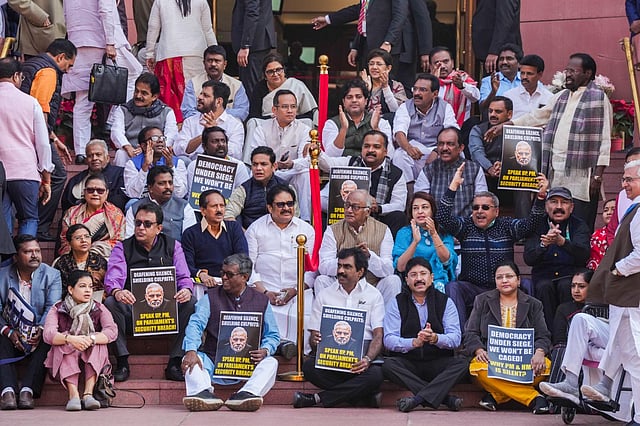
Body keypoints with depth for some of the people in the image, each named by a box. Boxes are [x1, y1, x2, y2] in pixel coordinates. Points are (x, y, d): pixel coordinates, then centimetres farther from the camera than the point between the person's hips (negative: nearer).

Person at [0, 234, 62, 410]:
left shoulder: (51, 275, 5)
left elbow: (52, 308, -8)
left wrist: (41, 329, -29)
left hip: (38, 334, 0)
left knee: (46, 341, -33)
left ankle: (27, 391, -40)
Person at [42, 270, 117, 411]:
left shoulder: (99, 309, 6)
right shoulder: (57, 309, 2)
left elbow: (112, 331, -13)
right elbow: (48, 334, -17)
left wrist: (90, 339, -31)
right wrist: (70, 339, -36)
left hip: (92, 361, 1)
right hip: (63, 363, -1)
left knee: (98, 342, -26)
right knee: (65, 344, -29)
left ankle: (88, 393, -37)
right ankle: (73, 394, -42)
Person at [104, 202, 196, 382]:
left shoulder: (172, 247, 11)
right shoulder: (122, 248, 7)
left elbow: (184, 277, 1)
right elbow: (113, 278, -9)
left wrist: (186, 290, -25)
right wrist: (117, 291, -34)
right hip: (131, 310, -1)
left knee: (189, 303, -27)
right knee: (110, 303, -30)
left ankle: (174, 364, -21)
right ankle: (122, 363, -22)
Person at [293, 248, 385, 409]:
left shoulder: (373, 295, 12)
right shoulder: (324, 296, 17)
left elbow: (378, 335, 2)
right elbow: (313, 336, 12)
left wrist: (367, 359, -20)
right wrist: (315, 341, -16)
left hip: (363, 351, -1)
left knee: (376, 374, -35)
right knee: (309, 366, -33)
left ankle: (317, 398, -25)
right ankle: (367, 396, -20)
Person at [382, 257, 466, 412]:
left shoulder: (445, 302, 7)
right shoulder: (396, 303, 5)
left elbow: (455, 338, -5)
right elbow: (389, 340, -7)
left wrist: (435, 338, -27)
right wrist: (414, 342, -26)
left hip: (437, 363, 1)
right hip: (407, 363, 0)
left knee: (462, 363, -27)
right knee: (388, 364, -31)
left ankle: (418, 399, -37)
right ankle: (445, 398, -34)